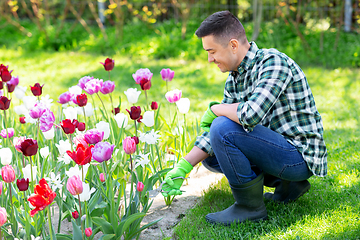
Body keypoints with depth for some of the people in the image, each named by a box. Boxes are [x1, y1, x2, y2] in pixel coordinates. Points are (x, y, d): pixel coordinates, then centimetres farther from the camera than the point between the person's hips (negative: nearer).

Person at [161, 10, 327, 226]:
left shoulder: (273, 62, -20)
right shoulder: (234, 79, 7)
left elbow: (252, 114, -35)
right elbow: (212, 133, 11)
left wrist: (215, 108, -16)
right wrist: (183, 167, 3)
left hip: (300, 156, -9)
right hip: (278, 149, 9)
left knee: (224, 128, -23)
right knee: (210, 155, 17)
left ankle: (250, 206, -7)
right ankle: (287, 185, 13)